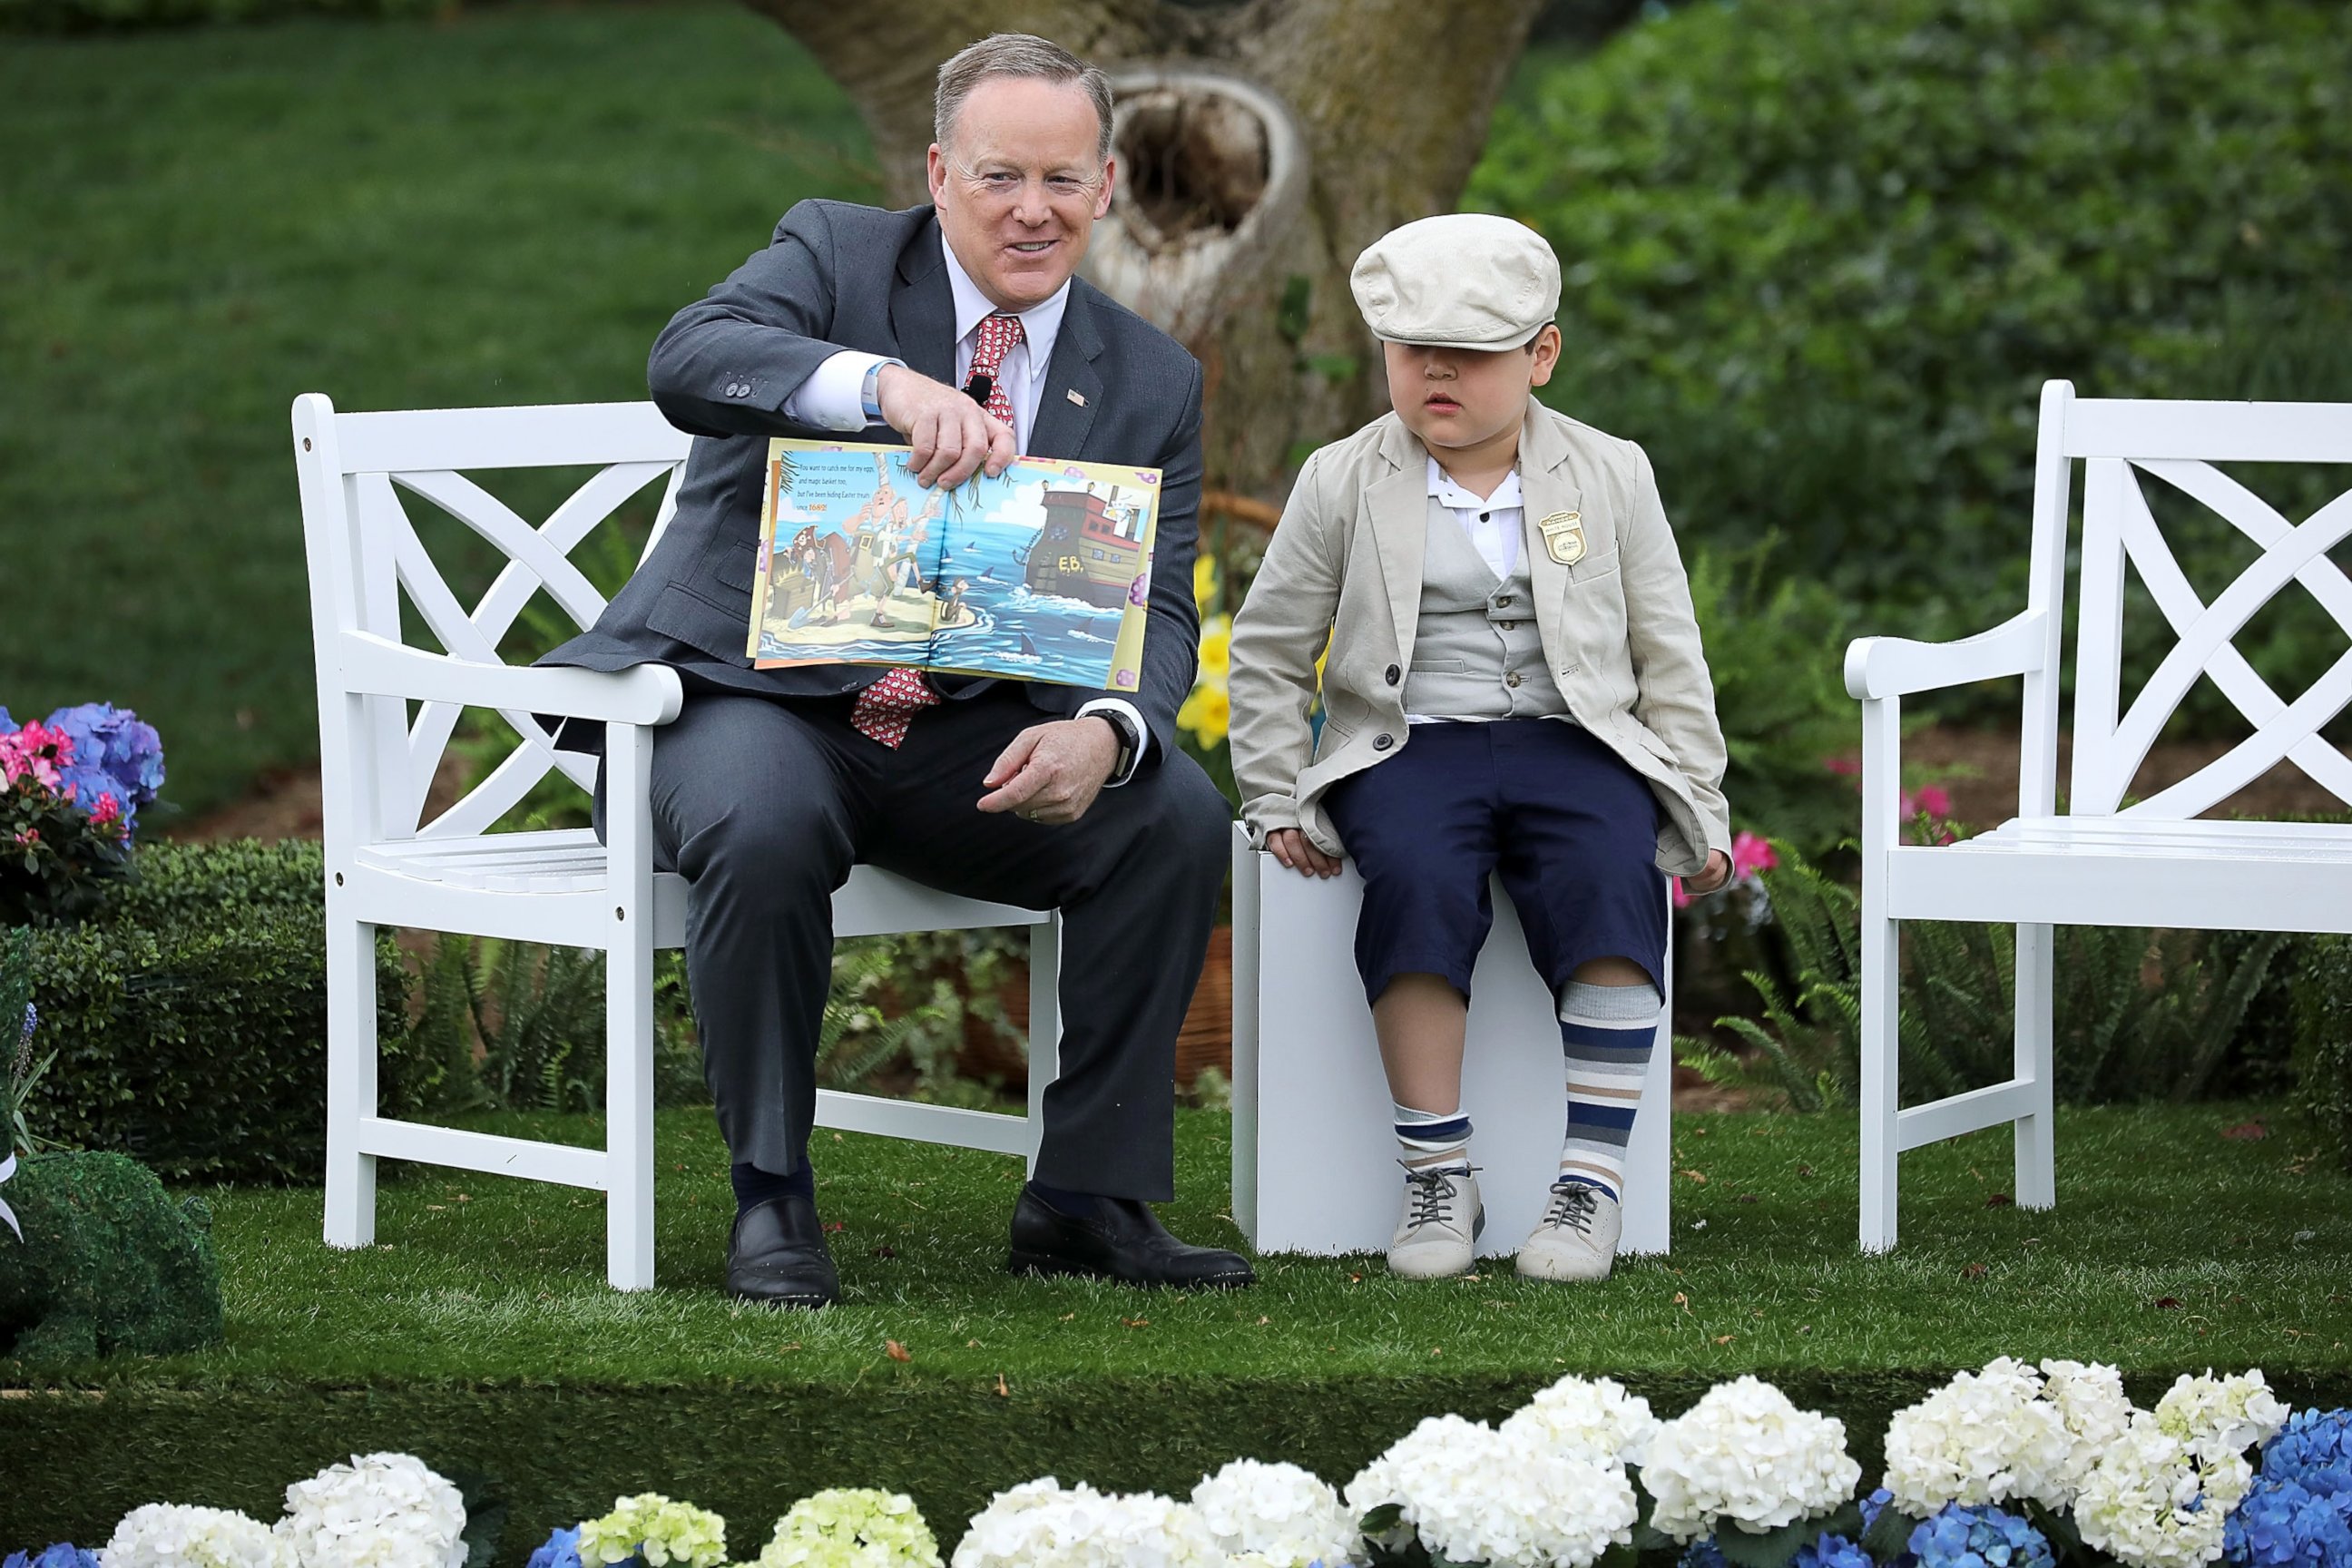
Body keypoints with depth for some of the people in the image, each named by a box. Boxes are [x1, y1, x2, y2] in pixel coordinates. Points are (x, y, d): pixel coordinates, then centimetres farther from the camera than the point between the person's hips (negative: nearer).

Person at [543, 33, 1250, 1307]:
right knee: (763, 823, -36)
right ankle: (770, 1201, -18)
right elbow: (689, 361, -25)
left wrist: (1102, 734, -27)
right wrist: (890, 384, -44)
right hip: (759, 699, -4)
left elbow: (1156, 616, -2)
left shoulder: (1152, 384, 7)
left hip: (972, 739, 4)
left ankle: (1085, 1199, -8)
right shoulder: (833, 257, -3)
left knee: (1177, 816, -20)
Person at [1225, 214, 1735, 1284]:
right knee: (1414, 875, -34)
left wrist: (1698, 810, 7)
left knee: (1613, 877, -32)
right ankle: (1438, 1175, -25)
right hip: (1408, 745, 0)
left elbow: (1668, 655, 13)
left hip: (1574, 743, 1)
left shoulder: (1610, 477, 10)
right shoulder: (1342, 484, 7)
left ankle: (1592, 1177, -27)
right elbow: (1267, 653, 12)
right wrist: (1278, 802, 3)